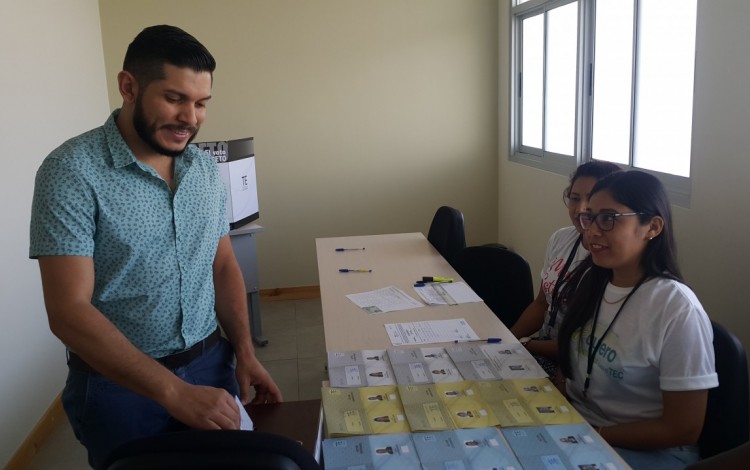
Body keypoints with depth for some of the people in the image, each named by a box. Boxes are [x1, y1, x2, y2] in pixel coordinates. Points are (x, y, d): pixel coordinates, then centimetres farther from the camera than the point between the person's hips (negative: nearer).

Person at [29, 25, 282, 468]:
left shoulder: (208, 170, 1)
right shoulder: (72, 171, -16)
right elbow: (69, 311, -21)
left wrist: (245, 353, -3)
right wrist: (175, 392, -28)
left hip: (212, 365, 5)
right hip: (119, 384, -5)